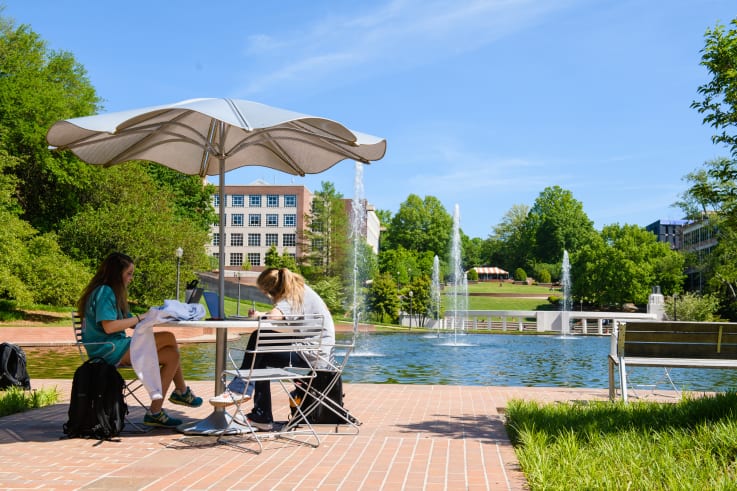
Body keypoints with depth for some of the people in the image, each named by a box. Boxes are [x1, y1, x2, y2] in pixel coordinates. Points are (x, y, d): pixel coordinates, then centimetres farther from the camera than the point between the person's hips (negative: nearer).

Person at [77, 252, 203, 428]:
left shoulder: (111, 292, 21)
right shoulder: (104, 292, -11)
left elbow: (127, 323, 18)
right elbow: (109, 326, -23)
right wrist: (139, 318, -13)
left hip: (118, 350, 10)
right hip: (109, 350, -10)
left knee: (171, 355, -2)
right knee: (169, 338, -17)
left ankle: (155, 412, 0)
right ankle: (182, 392, -3)